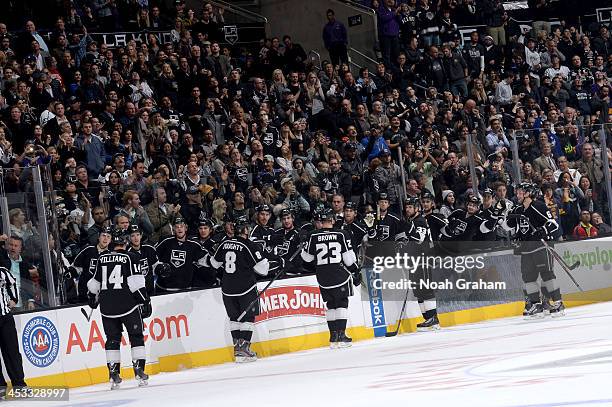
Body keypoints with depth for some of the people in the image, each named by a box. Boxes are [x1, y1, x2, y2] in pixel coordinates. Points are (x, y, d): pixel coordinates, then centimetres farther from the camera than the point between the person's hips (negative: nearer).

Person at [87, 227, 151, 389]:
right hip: (127, 303, -4)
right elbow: (136, 283, -10)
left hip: (107, 305, 4)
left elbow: (95, 282, 15)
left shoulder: (102, 258, 8)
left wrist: (92, 298, 32)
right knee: (136, 336, 5)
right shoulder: (131, 257, -4)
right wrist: (145, 301, -6)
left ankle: (113, 375, 6)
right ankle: (139, 372, -2)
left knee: (112, 338, 10)